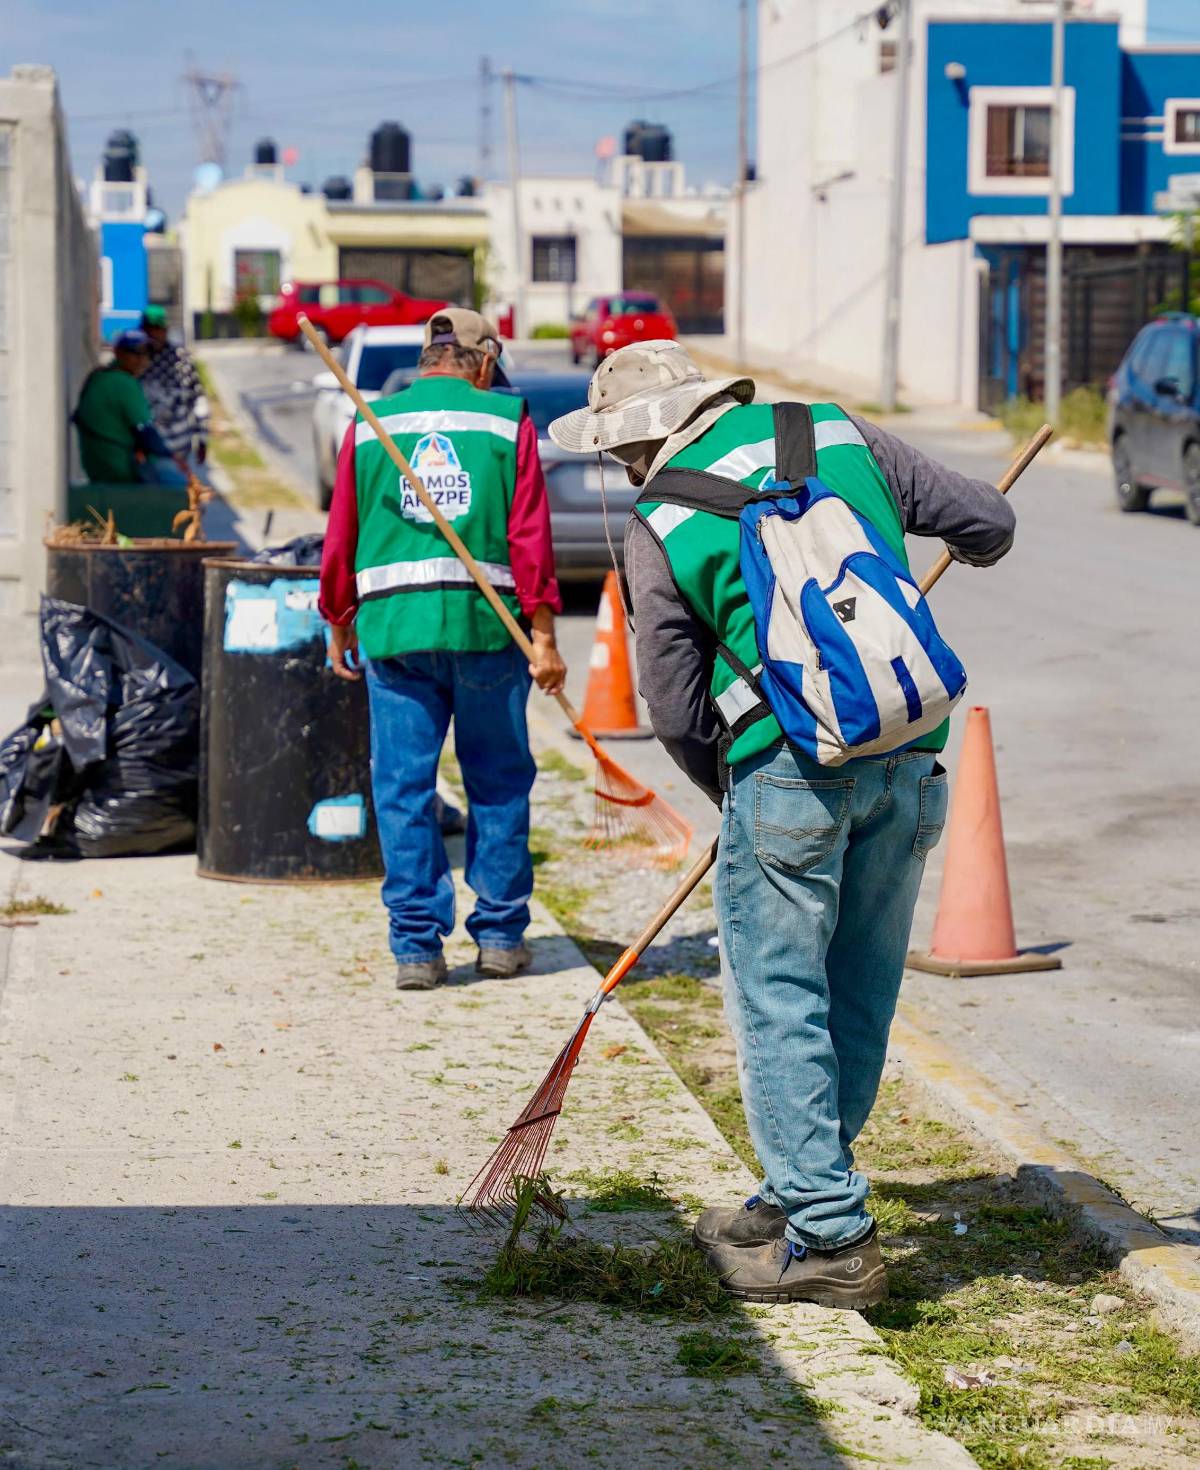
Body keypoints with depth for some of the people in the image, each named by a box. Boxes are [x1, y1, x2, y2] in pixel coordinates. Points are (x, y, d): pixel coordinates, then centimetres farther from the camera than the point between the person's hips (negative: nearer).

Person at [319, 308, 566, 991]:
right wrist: (543, 634, -2)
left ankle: (417, 945, 4)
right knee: (499, 781, 11)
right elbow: (530, 536, -2)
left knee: (405, 787, 5)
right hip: (486, 625, -1)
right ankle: (502, 934, 16)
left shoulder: (369, 426, 9)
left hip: (394, 627, 1)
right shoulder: (508, 421, 4)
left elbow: (340, 538, 11)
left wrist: (340, 626, 22)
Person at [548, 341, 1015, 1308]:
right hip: (912, 756, 5)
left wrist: (730, 795, 19)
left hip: (790, 765, -5)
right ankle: (798, 1197, 26)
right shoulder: (835, 434, 9)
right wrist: (975, 542, 38)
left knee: (779, 1000, 2)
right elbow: (986, 519, 13)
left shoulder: (659, 526, -1)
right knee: (859, 999, 14)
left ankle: (829, 1238, -1)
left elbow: (677, 711, 1)